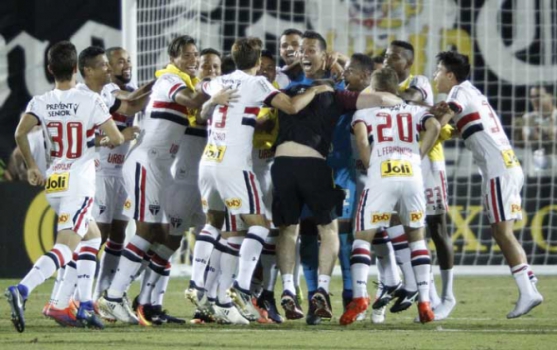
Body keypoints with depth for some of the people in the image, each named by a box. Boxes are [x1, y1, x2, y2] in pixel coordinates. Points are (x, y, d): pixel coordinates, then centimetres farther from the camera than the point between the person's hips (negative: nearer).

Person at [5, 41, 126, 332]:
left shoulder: (40, 103, 1)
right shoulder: (91, 101, -8)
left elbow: (20, 133, -12)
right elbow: (116, 138, -10)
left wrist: (31, 166, 3)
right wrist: (102, 141, 13)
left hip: (52, 183, 6)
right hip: (80, 181, -6)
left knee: (91, 235, 25)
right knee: (64, 248, -13)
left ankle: (85, 306, 16)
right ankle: (21, 290, -37)